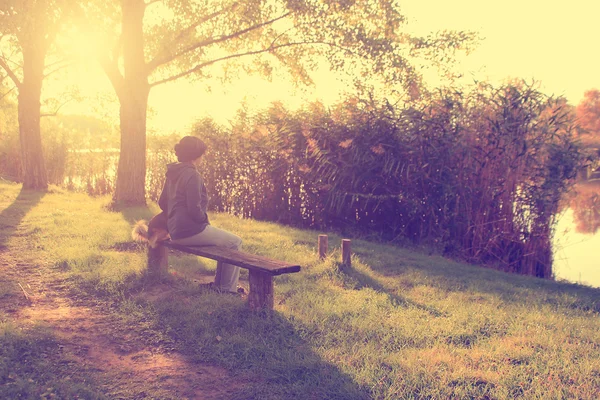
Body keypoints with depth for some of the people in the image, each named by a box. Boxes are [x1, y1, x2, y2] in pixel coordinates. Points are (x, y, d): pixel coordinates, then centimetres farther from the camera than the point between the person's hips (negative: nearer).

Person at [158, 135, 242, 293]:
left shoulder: (173, 174, 10)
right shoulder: (192, 175, -18)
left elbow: (162, 203, 17)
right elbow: (195, 209, -23)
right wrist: (205, 219, -4)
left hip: (176, 233, 10)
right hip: (192, 232, -10)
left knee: (226, 239, 25)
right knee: (235, 242, 4)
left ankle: (219, 284, 28)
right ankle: (228, 289, 8)